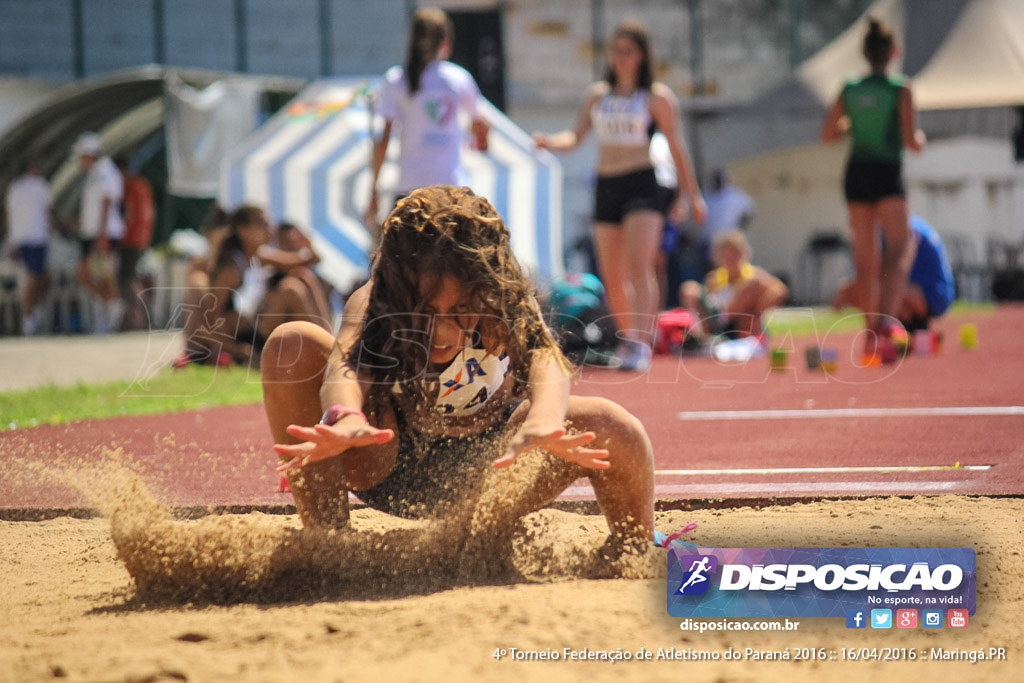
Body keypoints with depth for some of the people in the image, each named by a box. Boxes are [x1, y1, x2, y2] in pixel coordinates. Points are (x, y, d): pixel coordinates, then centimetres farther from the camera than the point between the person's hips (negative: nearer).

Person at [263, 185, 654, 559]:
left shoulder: (510, 310, -30)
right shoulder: (371, 305, -31)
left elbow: (545, 363, -51)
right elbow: (346, 365, -52)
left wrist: (542, 424, -74)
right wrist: (344, 419, -76)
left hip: (485, 476, 1)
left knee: (612, 429, -26)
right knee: (292, 346, -29)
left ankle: (638, 551, 8)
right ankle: (324, 533, -18)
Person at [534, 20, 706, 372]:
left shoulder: (657, 97, -1)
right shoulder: (597, 94, 13)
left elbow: (676, 146, 4)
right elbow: (576, 136, 8)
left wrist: (689, 193, 5)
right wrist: (549, 142, -13)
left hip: (642, 185, -5)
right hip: (605, 187, 5)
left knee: (639, 266, -18)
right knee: (611, 277, 8)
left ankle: (641, 345, -24)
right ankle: (627, 340, 23)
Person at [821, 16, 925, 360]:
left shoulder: (849, 90, 6)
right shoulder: (900, 90, -6)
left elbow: (827, 135, 11)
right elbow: (911, 141, -10)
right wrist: (919, 138, 12)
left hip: (857, 174, 5)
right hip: (888, 175, -5)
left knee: (865, 260, 13)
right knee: (898, 253, -10)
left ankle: (871, 333, 18)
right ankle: (884, 324, -32)